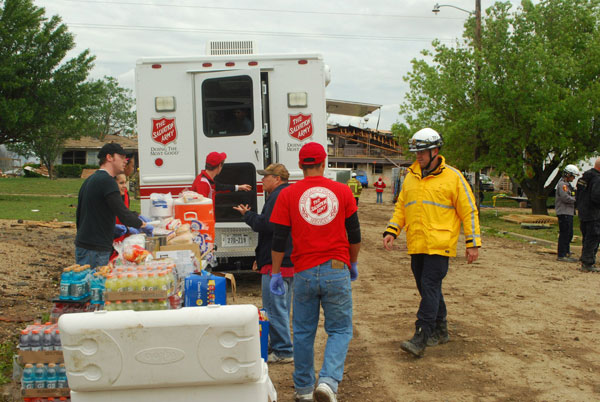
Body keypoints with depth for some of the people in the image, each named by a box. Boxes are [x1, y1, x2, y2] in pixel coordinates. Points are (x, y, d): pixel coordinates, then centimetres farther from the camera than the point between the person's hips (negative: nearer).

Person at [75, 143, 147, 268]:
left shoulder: (89, 180, 16)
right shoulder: (107, 181, -15)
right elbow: (123, 216, -20)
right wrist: (141, 223, -2)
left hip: (82, 244, 10)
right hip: (95, 249, -10)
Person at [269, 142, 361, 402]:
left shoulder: (288, 195, -1)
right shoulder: (342, 191, 1)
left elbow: (279, 239, 0)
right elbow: (354, 235, 7)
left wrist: (275, 273, 10)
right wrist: (353, 264, 22)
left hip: (304, 273, 1)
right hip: (337, 272, 0)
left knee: (303, 333, 14)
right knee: (340, 331, 9)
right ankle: (328, 381, -9)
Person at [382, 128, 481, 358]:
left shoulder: (452, 177, -3)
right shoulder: (411, 177, 13)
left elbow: (469, 211, -1)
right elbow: (401, 207, 18)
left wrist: (473, 243, -4)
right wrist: (391, 231, 4)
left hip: (439, 245, -6)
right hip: (416, 245, 6)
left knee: (430, 287, -11)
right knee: (427, 289, 13)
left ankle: (422, 338, -10)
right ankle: (440, 330, 28)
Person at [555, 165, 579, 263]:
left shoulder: (567, 184, 21)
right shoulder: (562, 184, -13)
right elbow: (565, 198, -22)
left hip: (568, 213, 11)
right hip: (564, 213, -11)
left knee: (569, 234, 15)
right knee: (564, 234, -9)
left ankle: (566, 253, 23)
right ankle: (561, 255, -6)